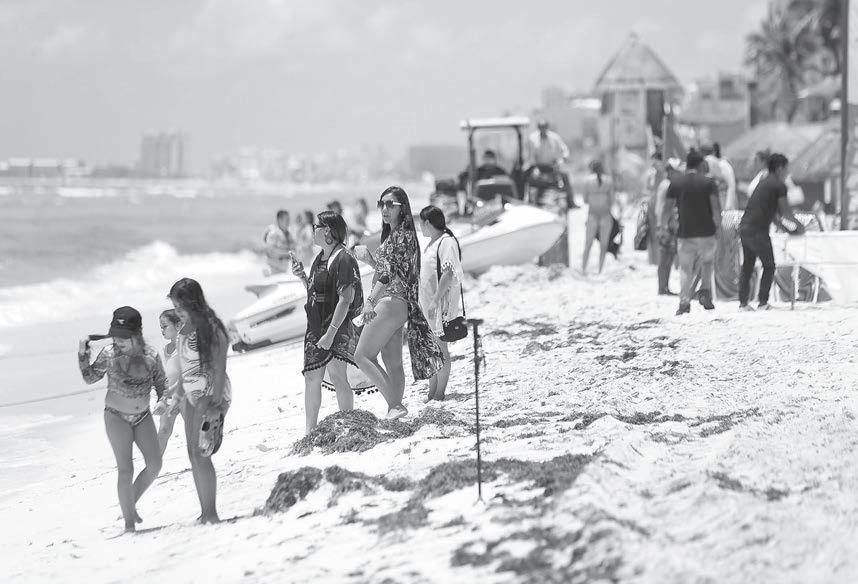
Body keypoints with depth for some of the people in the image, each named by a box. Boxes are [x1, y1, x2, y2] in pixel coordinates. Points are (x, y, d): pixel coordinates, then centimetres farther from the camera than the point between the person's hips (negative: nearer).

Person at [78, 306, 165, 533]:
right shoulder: (109, 354, -13)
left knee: (154, 466, 0)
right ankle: (129, 521, 2)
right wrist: (83, 355, -13)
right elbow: (90, 378, 1)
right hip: (117, 417, -3)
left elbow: (161, 383, 4)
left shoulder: (150, 356, -9)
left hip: (143, 417, 3)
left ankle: (131, 503, 23)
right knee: (125, 470, -7)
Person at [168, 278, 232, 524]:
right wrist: (181, 396, 19)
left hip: (211, 394, -9)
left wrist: (216, 403, -21)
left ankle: (211, 514, -7)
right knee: (193, 454, 8)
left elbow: (220, 369, -17)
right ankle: (205, 513, 13)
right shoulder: (185, 327, 8)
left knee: (200, 454, -12)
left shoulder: (210, 329, -16)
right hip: (192, 394, 9)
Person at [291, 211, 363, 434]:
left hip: (337, 328, -9)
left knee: (337, 376, -7)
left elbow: (345, 300, -19)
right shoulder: (319, 259, 14)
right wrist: (302, 276, 8)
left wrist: (330, 332, -23)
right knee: (311, 378, 8)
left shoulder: (343, 260, -14)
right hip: (315, 328, 9)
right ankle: (310, 431, 14)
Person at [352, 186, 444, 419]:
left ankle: (394, 405, -16)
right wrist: (369, 259, 14)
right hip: (395, 306, 10)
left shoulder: (401, 235, -12)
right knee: (393, 364, 9)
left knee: (362, 356, -11)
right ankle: (395, 406, 10)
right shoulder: (393, 235, 18)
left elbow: (390, 273, -22)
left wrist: (370, 300, -29)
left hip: (390, 304, -10)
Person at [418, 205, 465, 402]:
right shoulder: (432, 243, 15)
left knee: (440, 348, -4)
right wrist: (422, 302, 22)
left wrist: (435, 301, -25)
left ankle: (439, 395, 1)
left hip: (441, 304, -10)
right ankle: (432, 393, 18)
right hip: (428, 305, 10)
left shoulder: (446, 242, -14)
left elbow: (448, 274, -22)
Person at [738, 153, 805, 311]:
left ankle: (743, 303, 11)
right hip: (758, 231, -8)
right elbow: (785, 212, -2)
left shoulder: (763, 183, 22)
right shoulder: (779, 185, -5)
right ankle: (763, 303, 2)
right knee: (769, 267, 5)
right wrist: (798, 226, 13)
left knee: (747, 267, 13)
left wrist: (785, 228, 28)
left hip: (744, 228, 8)